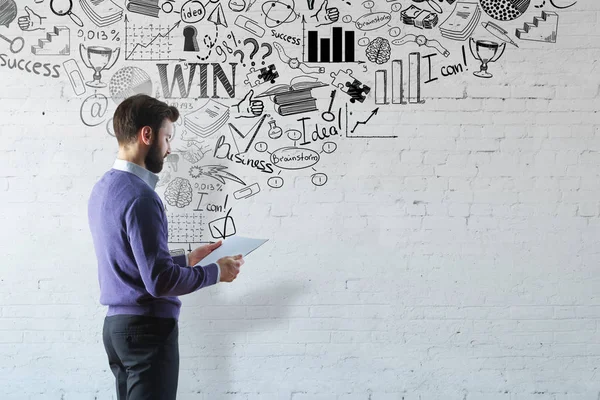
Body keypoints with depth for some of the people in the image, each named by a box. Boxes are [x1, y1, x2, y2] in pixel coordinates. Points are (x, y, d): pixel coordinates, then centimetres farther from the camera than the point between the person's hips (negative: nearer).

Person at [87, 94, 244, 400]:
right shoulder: (139, 197, -20)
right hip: (147, 329, -9)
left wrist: (188, 259, 18)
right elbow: (159, 280, -23)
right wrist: (216, 273, -10)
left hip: (116, 325, 9)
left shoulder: (103, 188, 10)